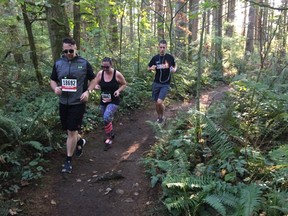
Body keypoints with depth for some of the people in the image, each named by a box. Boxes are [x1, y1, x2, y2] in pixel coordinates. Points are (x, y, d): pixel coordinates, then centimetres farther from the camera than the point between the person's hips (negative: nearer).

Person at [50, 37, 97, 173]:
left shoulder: (84, 63, -4)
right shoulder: (58, 63, 4)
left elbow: (93, 79, 6)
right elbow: (52, 80, 12)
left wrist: (87, 91, -11)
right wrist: (55, 88, -11)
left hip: (78, 103, -4)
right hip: (63, 103, 4)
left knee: (72, 131, -4)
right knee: (68, 130, 15)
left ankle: (68, 160, 9)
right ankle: (80, 141, 47)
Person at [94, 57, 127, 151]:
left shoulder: (117, 74, -14)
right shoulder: (100, 73, -6)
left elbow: (124, 84, 0)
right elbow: (96, 84, 6)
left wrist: (118, 90, -18)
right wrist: (96, 86, -17)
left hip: (114, 101, -5)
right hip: (103, 101, 5)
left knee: (106, 118, -21)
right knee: (107, 119, 16)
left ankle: (109, 139, -4)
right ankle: (111, 134, 43)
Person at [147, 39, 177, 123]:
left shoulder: (170, 57, -6)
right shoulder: (155, 58, -2)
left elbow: (175, 65, 13)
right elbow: (148, 68, 10)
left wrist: (174, 69, -10)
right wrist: (151, 68, -14)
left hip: (165, 84, -2)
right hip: (156, 83, 3)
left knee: (160, 102, -17)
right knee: (156, 103, 10)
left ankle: (162, 116, 11)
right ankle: (159, 117, 35)